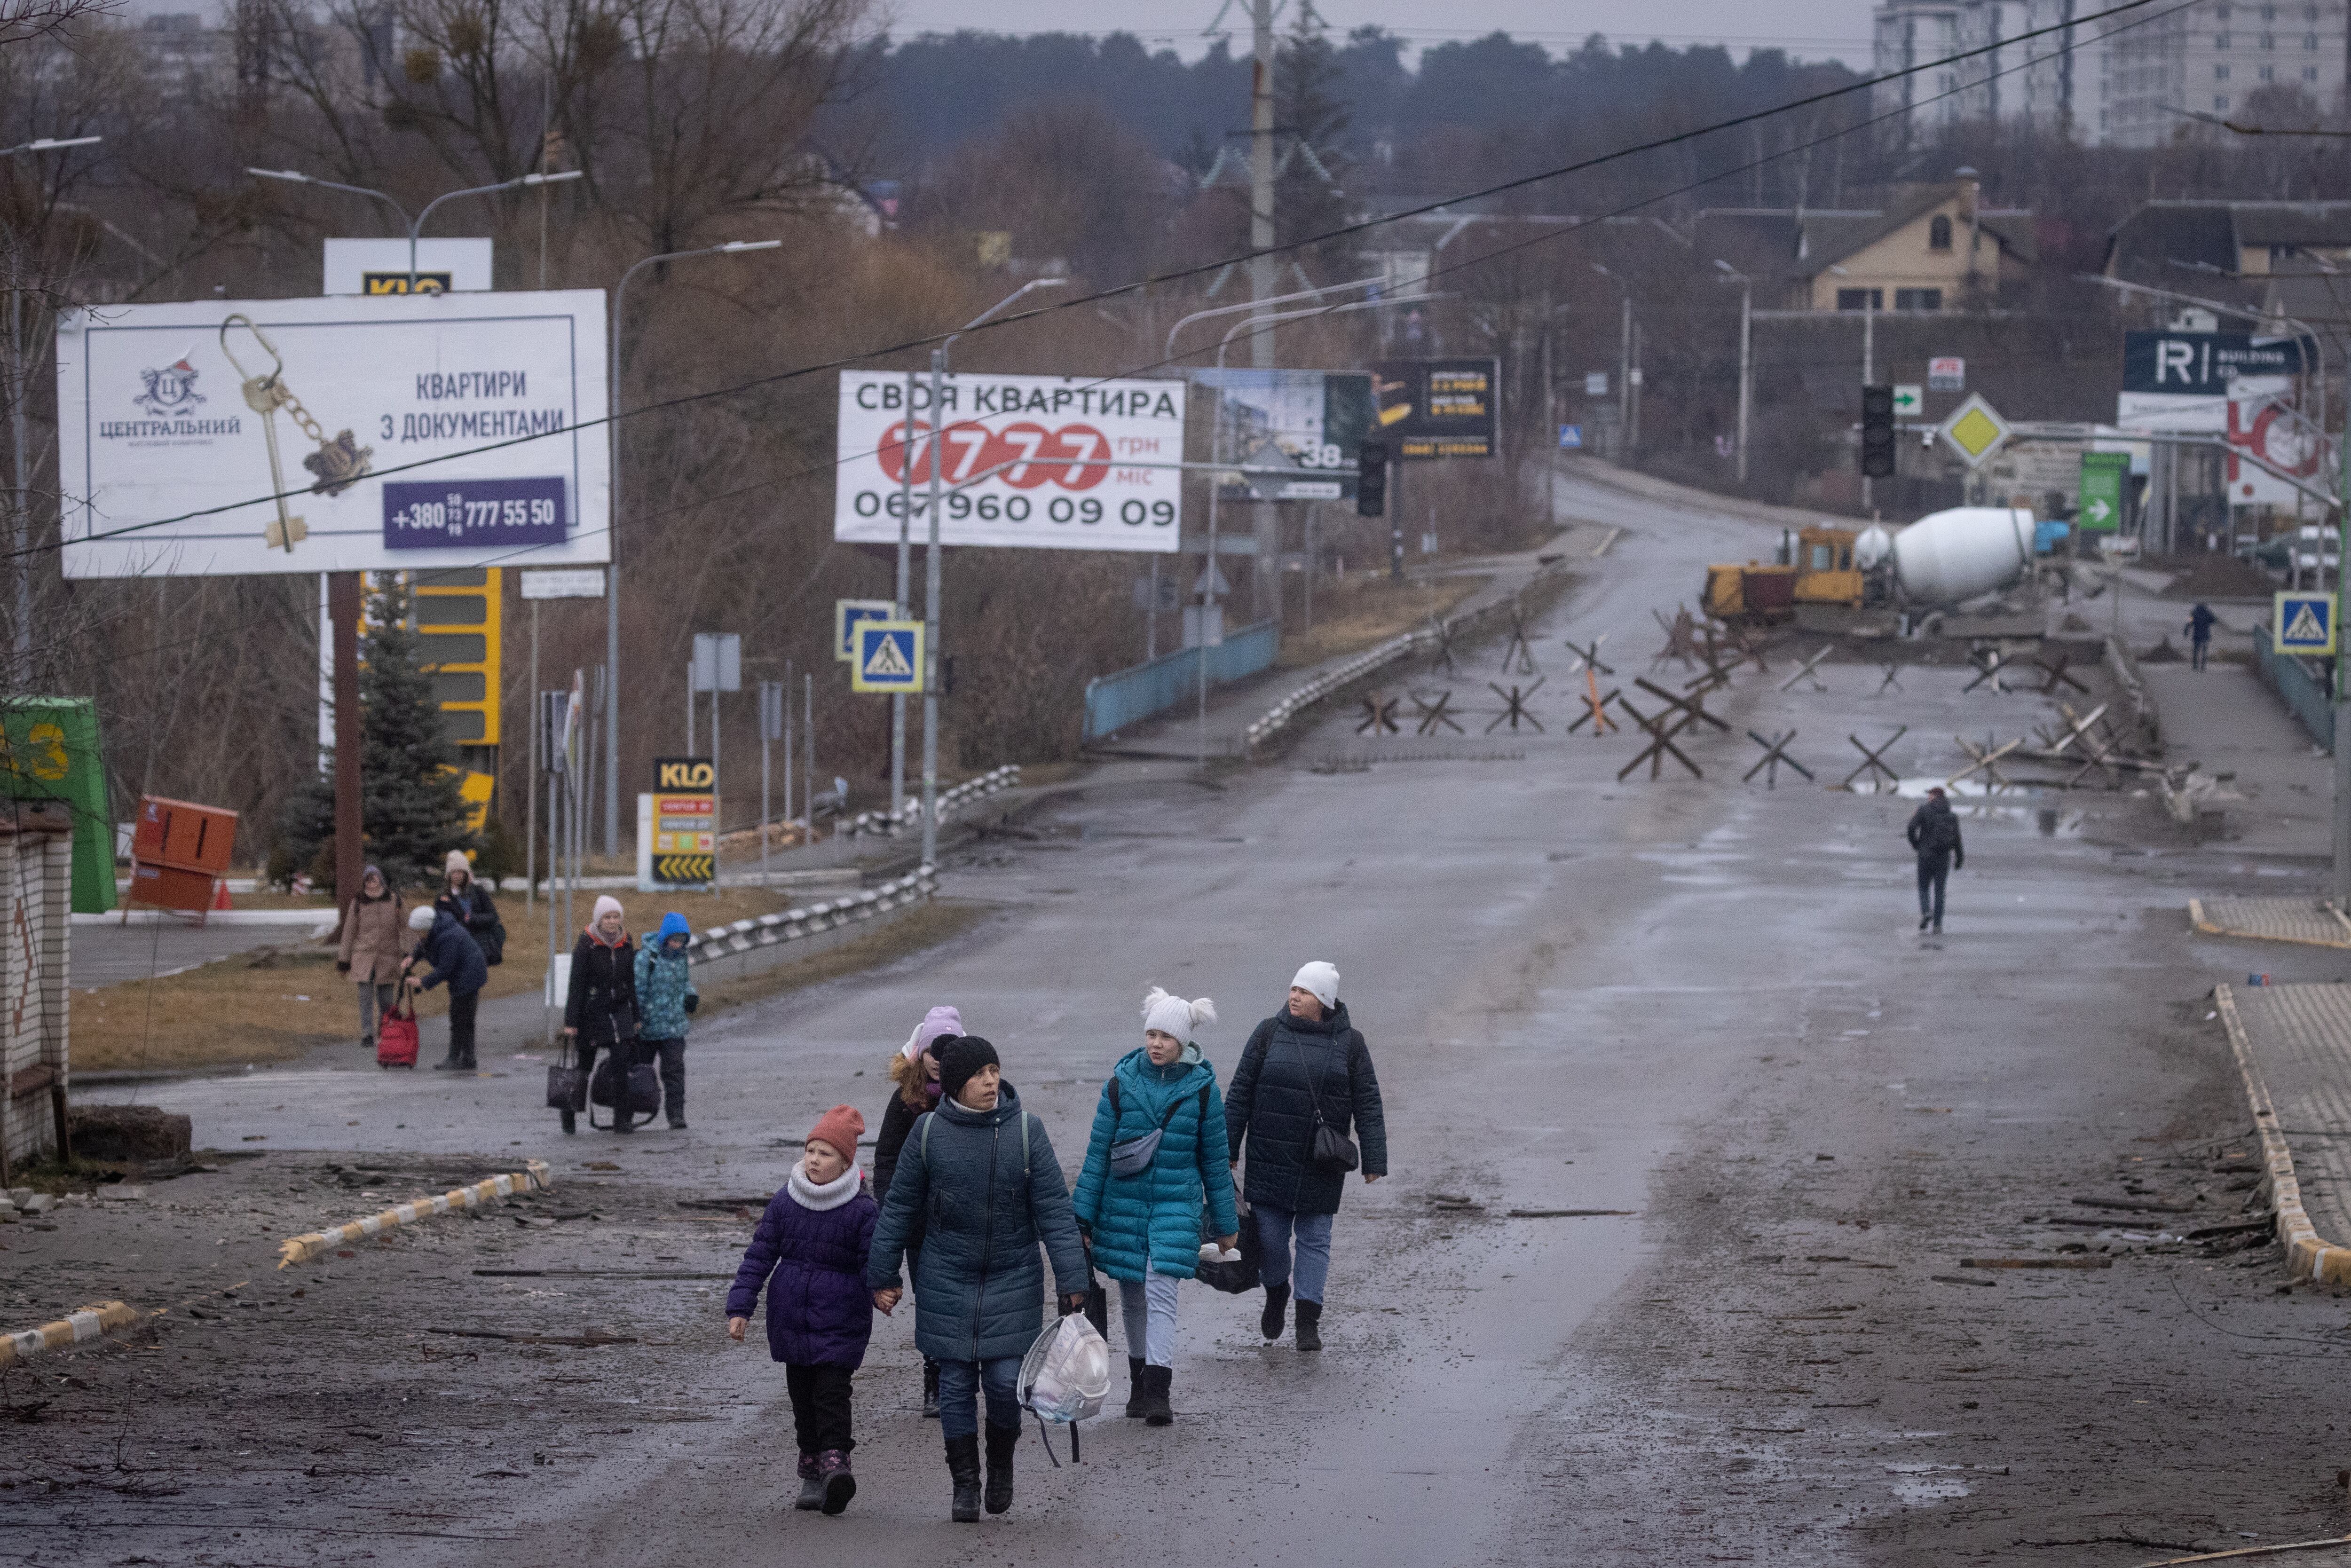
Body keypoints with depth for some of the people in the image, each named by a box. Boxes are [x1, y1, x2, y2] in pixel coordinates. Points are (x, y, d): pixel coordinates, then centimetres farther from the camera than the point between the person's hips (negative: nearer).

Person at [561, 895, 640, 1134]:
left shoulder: (626, 944, 3)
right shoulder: (586, 945, -11)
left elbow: (631, 983, 11)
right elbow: (576, 986, -11)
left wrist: (636, 1018, 11)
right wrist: (570, 1022, -14)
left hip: (619, 1011, 3)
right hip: (591, 1013, -3)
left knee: (623, 1063, -11)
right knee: (585, 1065, 8)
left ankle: (623, 1119, -8)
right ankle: (569, 1114, 29)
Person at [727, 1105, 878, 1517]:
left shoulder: (861, 1211, -8)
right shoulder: (784, 1203, 2)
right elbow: (759, 1257, 4)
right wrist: (739, 1308, -2)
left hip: (839, 1322, -4)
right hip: (792, 1319, 4)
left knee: (832, 1391, -15)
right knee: (802, 1394, 8)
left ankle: (835, 1459, -18)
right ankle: (812, 1473, 16)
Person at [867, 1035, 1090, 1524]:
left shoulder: (1025, 1131, -7)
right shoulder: (929, 1132, -5)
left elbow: (1054, 1209, -6)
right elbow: (899, 1206, 3)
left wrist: (1072, 1280, -10)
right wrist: (882, 1275, 4)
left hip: (1013, 1280, -1)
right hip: (948, 1280, 1)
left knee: (1006, 1382, -4)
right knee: (956, 1384, 3)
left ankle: (1001, 1464, 24)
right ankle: (965, 1484, 15)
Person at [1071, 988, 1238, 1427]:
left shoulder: (1201, 1088, -3)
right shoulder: (1122, 1082, -2)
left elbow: (1214, 1159, 5)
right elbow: (1098, 1152, 2)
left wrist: (1225, 1224, 10)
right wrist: (1082, 1218, 1)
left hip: (1176, 1205, -2)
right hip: (1124, 1204, 2)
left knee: (1161, 1295, -14)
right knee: (1132, 1297, 10)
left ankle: (1157, 1393, -19)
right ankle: (1139, 1384, 26)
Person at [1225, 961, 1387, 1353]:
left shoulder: (1349, 1043, 0)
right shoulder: (1270, 1033, 1)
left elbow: (1368, 1105, 2)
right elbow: (1240, 1095, 5)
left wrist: (1374, 1160, -4)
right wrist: (1227, 1151, 3)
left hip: (1321, 1166, -1)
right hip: (1270, 1159, 1)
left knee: (1315, 1239, 1)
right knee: (1270, 1236, 3)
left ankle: (1309, 1321, 7)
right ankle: (1276, 1293, 32)